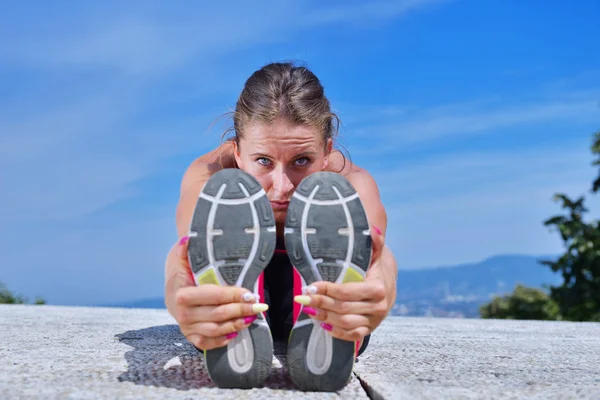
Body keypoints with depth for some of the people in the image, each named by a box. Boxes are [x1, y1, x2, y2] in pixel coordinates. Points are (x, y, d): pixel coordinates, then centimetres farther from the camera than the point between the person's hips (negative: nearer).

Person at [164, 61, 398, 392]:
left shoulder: (353, 182, -28)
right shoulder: (208, 175, -28)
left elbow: (375, 245, -50)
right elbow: (187, 247, -49)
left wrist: (381, 292, -76)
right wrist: (178, 295, -75)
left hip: (322, 324, 0)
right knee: (226, 196, -30)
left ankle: (323, 341, -39)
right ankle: (237, 341, -43)